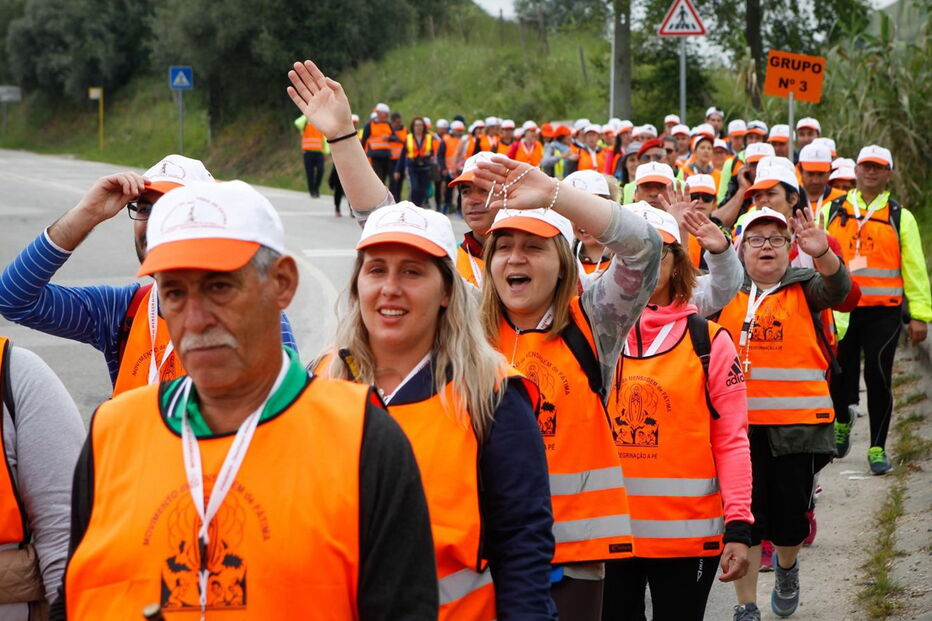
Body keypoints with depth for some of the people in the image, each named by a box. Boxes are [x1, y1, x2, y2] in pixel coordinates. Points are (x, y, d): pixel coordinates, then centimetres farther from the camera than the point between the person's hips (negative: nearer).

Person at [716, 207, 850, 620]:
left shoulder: (804, 287, 3)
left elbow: (837, 289, -17)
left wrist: (822, 253, -40)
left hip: (797, 425, -1)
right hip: (738, 424, 1)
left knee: (790, 516, 9)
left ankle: (786, 569, 42)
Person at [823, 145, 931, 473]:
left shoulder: (901, 218, 5)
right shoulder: (831, 211, 8)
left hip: (883, 312, -1)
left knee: (878, 378, -2)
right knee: (839, 375, 6)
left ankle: (877, 448, 9)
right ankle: (842, 422, 37)